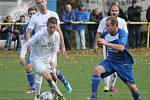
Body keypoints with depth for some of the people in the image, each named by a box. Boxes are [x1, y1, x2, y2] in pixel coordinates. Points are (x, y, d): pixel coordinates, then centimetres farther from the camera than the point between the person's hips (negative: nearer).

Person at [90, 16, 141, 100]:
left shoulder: (122, 33, -21)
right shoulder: (106, 33, -4)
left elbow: (121, 48, -39)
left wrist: (106, 43, -41)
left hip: (123, 62, -4)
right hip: (110, 60, 4)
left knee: (132, 87, -6)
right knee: (97, 70, -23)